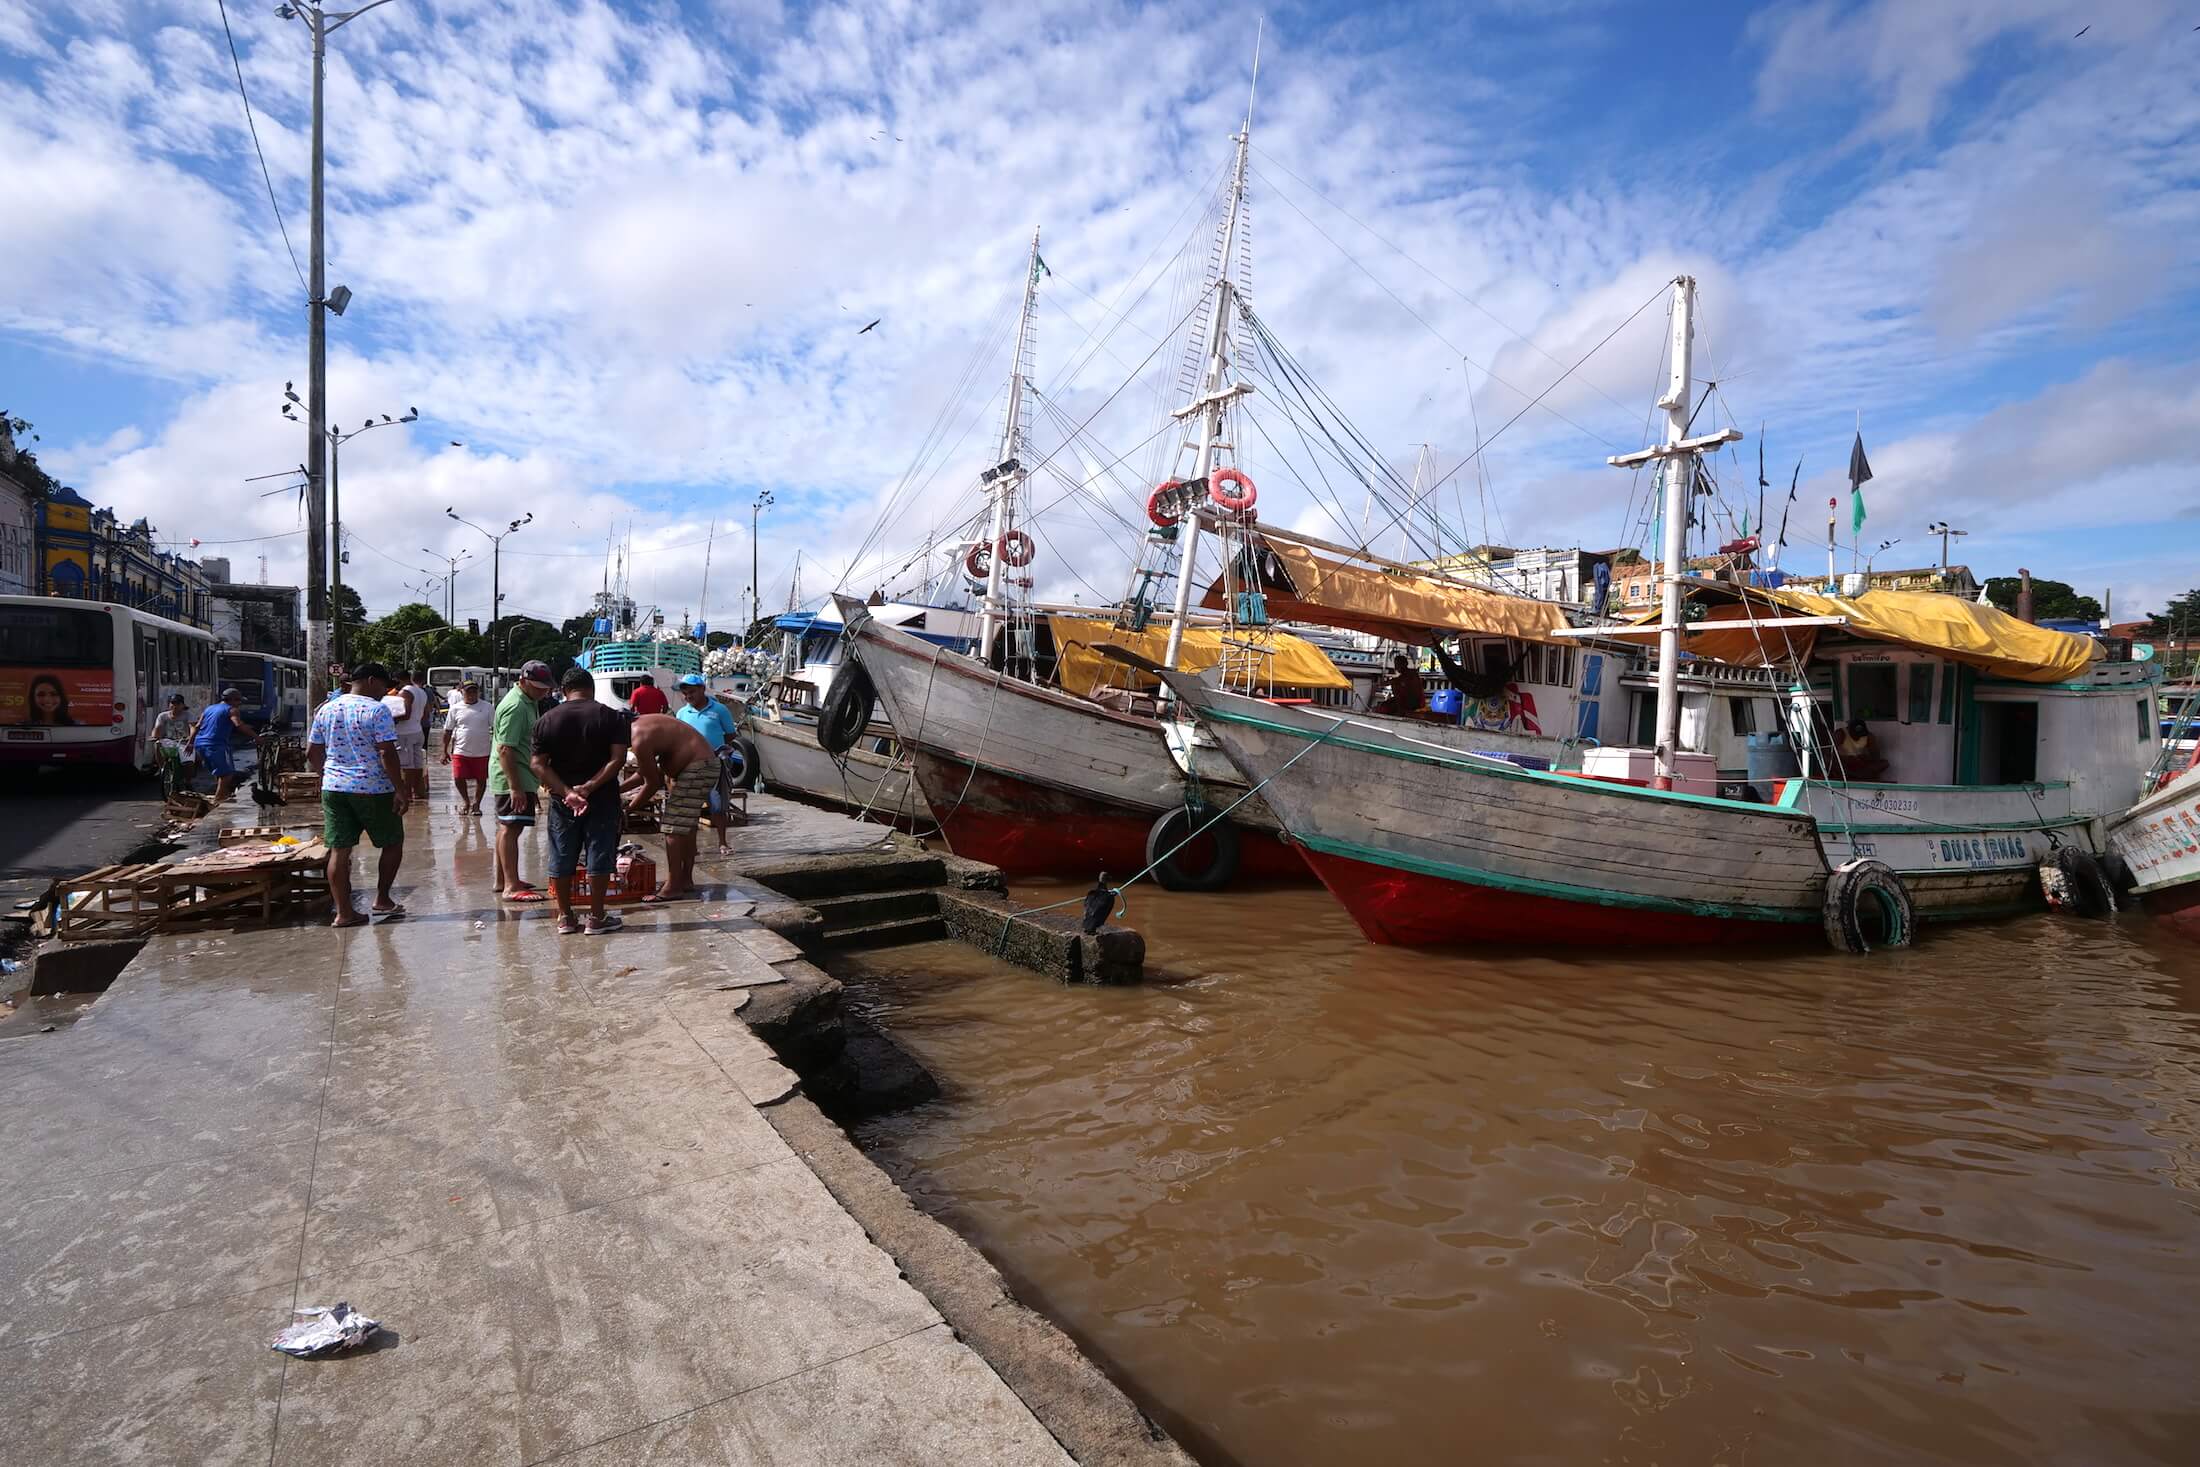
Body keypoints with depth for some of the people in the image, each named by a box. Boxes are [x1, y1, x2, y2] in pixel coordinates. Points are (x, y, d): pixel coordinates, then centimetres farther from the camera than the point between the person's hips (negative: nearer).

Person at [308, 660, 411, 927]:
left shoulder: (326, 709, 10)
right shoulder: (377, 710, -10)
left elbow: (312, 753, 14)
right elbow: (387, 754, -16)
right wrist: (400, 789, -13)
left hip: (334, 788, 6)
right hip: (373, 789, -6)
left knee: (339, 850, 6)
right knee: (393, 843, 12)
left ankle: (343, 913, 7)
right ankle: (382, 900, 17)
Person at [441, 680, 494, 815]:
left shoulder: (487, 708, 2)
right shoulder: (456, 708, 4)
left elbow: (496, 728, 4)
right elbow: (448, 731, 8)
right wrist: (444, 751, 6)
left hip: (482, 752, 0)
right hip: (460, 752, 0)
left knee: (481, 779, 5)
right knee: (458, 779, -2)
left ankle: (476, 804, 23)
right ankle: (465, 800, 24)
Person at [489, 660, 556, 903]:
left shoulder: (527, 702, 14)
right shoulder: (515, 706, -18)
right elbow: (505, 749, -24)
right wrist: (515, 787, -27)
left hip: (519, 777, 11)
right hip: (512, 778, -11)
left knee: (507, 828, 16)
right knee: (511, 828, -10)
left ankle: (503, 881, 25)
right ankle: (511, 887, -10)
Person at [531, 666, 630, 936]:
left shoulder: (548, 719, 0)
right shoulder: (611, 716, -6)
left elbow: (539, 765, -6)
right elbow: (618, 759, -15)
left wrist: (566, 792, -12)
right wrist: (589, 787, -17)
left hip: (562, 799, 2)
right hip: (602, 798, -2)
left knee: (562, 858, 12)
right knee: (599, 856, 5)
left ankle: (565, 917, 19)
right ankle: (596, 918, 9)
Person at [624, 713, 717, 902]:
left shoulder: (640, 739, -19)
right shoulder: (638, 725, 12)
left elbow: (653, 782, -11)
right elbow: (644, 772, 21)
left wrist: (631, 806, 2)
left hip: (697, 768, -11)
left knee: (673, 828, -7)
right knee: (686, 827, 16)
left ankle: (673, 886, -4)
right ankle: (686, 879, 25)